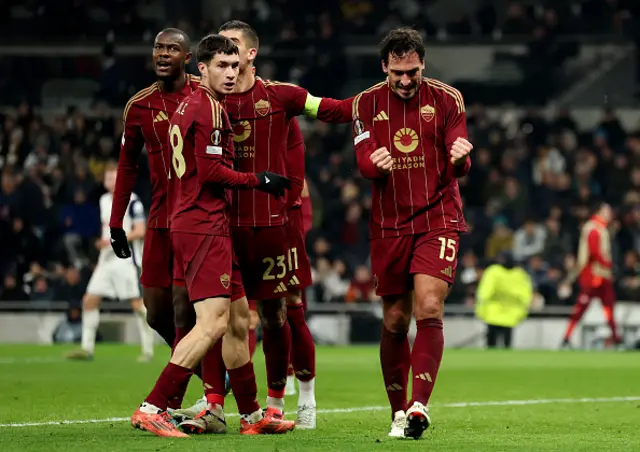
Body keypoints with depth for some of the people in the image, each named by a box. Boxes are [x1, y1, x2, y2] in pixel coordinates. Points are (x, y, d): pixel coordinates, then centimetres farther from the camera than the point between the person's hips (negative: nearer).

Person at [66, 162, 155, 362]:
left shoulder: (132, 201, -9)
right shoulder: (104, 200, 15)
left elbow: (140, 231, -13)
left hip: (126, 260, -7)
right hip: (107, 260, 7)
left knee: (137, 303, -8)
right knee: (89, 300, 1)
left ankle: (148, 350, -1)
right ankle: (87, 348, 7)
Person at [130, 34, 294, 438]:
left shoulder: (191, 105, 18)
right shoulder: (209, 108, -12)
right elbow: (211, 171, -18)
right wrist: (259, 181, -8)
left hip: (212, 225, 11)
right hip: (204, 226, -11)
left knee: (239, 320, 14)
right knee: (214, 322, -16)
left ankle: (252, 415, 21)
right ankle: (153, 409, -17)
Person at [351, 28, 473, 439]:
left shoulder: (447, 99, 0)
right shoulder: (367, 103, 3)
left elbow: (459, 168, -4)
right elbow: (363, 161, -5)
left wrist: (460, 157, -28)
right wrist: (375, 162, -29)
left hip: (438, 218, -2)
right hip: (389, 223, 2)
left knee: (429, 309, -18)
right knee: (395, 321, 4)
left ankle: (419, 405, -22)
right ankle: (398, 412, 16)